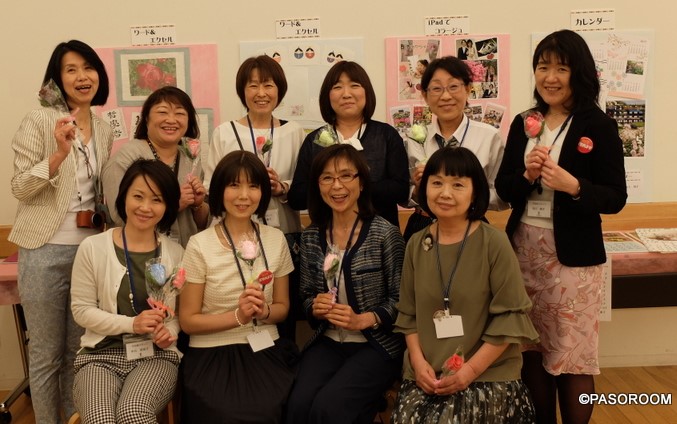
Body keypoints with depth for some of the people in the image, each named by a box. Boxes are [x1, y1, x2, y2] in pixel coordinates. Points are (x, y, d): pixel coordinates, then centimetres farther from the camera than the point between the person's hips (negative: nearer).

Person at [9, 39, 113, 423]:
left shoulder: (105, 130, 9)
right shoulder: (39, 121, -7)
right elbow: (20, 188, -12)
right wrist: (58, 154, -25)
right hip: (46, 251, -4)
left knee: (80, 350, 15)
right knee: (47, 353, 7)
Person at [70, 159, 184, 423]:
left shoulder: (175, 254, 5)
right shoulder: (93, 248, 0)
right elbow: (81, 310, 1)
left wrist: (169, 331, -11)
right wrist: (131, 324, -13)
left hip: (156, 354, 1)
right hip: (101, 353, 0)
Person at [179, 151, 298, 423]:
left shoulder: (276, 240, 5)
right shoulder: (199, 245, -6)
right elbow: (188, 321, -3)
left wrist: (263, 311, -9)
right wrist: (238, 316, -16)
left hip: (266, 350, 3)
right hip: (212, 355, -2)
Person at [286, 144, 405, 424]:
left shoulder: (385, 233, -9)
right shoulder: (311, 237, 6)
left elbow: (400, 299, -6)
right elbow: (306, 296, 13)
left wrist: (363, 320, -20)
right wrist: (315, 307, -9)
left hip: (377, 345, -3)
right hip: (327, 342, 4)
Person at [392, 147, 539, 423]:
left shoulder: (494, 243, -9)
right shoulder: (416, 245, 4)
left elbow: (511, 317, -9)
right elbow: (408, 313, 9)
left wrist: (470, 370, -14)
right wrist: (418, 361, -5)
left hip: (489, 375, -3)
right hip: (426, 375, 3)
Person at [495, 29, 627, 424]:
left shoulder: (599, 125, -5)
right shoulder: (524, 123, 8)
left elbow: (615, 198, -7)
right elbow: (503, 188, 8)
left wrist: (574, 187, -24)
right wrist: (527, 175, -12)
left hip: (572, 254, -4)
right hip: (524, 249, 4)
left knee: (571, 356, 3)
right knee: (531, 351, 11)